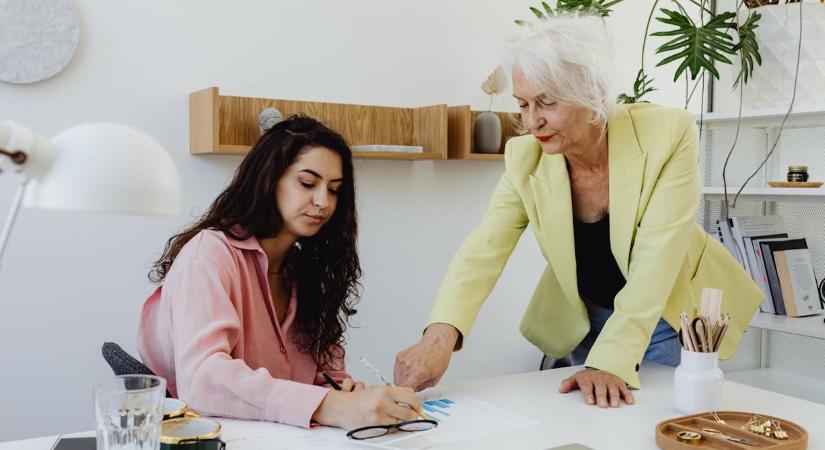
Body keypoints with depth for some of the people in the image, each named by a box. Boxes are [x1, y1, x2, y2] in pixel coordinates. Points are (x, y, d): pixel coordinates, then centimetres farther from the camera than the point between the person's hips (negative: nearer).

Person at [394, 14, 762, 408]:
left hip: (671, 317, -2)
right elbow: (483, 252, -26)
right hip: (584, 321, 2)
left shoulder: (666, 134, -25)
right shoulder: (525, 159, -17)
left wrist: (611, 359, -35)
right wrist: (440, 335, -43)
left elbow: (654, 259, -28)